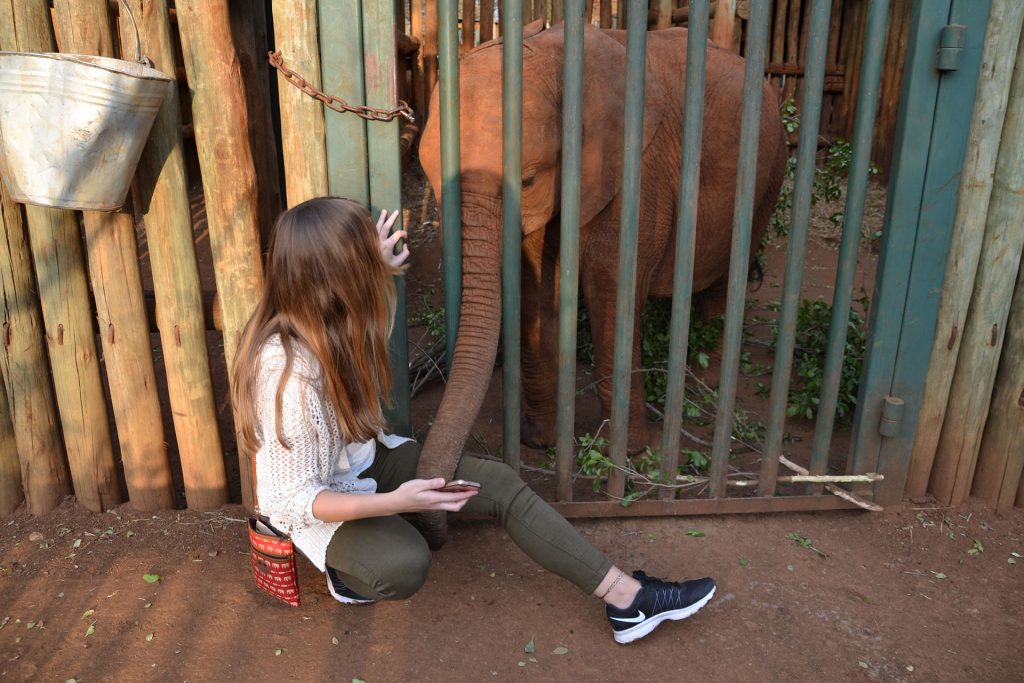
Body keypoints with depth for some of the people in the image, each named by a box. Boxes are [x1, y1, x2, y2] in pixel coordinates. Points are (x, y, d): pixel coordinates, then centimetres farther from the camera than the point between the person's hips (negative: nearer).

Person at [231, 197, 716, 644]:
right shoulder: (288, 373, -36)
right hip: (319, 504, -7)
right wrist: (395, 502, -36)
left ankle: (626, 597, -8)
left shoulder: (318, 323, -11)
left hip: (367, 458, 8)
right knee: (405, 567, -36)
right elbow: (291, 498, -29)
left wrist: (373, 271, 4)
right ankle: (348, 568, 3)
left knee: (498, 483, -10)